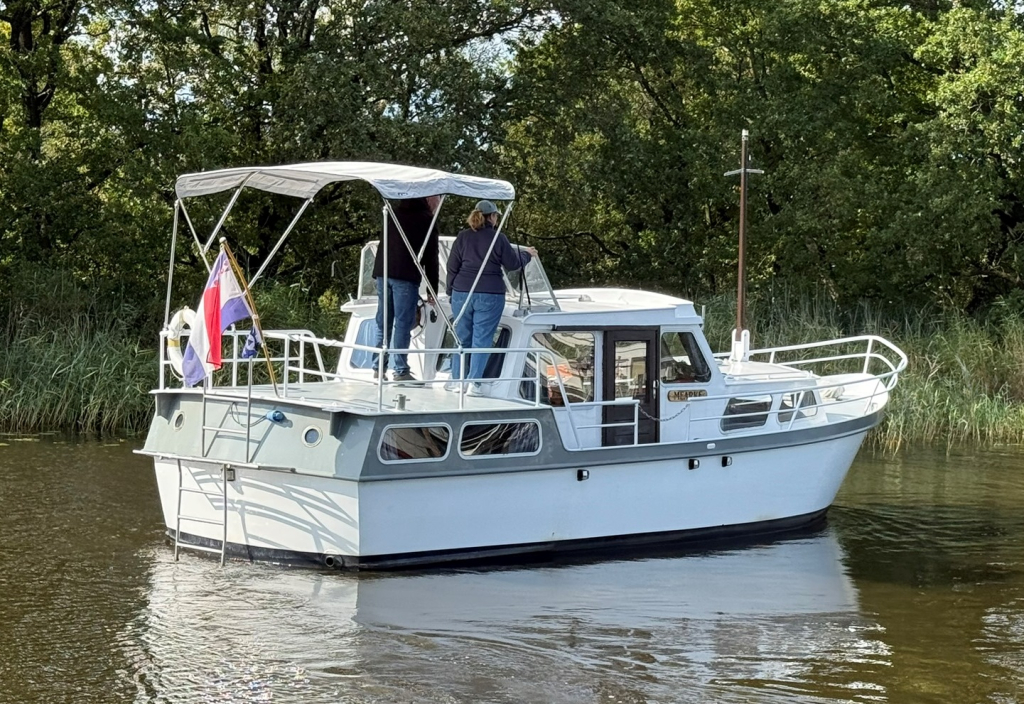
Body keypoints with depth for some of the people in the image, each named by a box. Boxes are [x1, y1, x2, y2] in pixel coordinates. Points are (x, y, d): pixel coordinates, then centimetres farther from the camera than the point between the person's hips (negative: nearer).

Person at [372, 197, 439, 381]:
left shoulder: (394, 212, 18)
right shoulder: (426, 220, 1)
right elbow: (431, 258, 0)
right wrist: (432, 291, 2)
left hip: (383, 271, 6)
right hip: (406, 276, -6)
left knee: (383, 322, 9)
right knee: (403, 323, -4)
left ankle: (378, 368, 10)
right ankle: (400, 370, -6)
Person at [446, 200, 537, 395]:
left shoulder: (463, 237, 4)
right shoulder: (499, 239, -4)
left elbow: (452, 267, 6)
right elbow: (512, 264, 5)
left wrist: (450, 290, 18)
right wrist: (527, 254, 25)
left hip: (462, 293, 3)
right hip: (490, 295, -3)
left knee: (461, 337, 11)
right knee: (482, 339, 1)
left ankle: (457, 380, 13)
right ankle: (474, 382, -4)